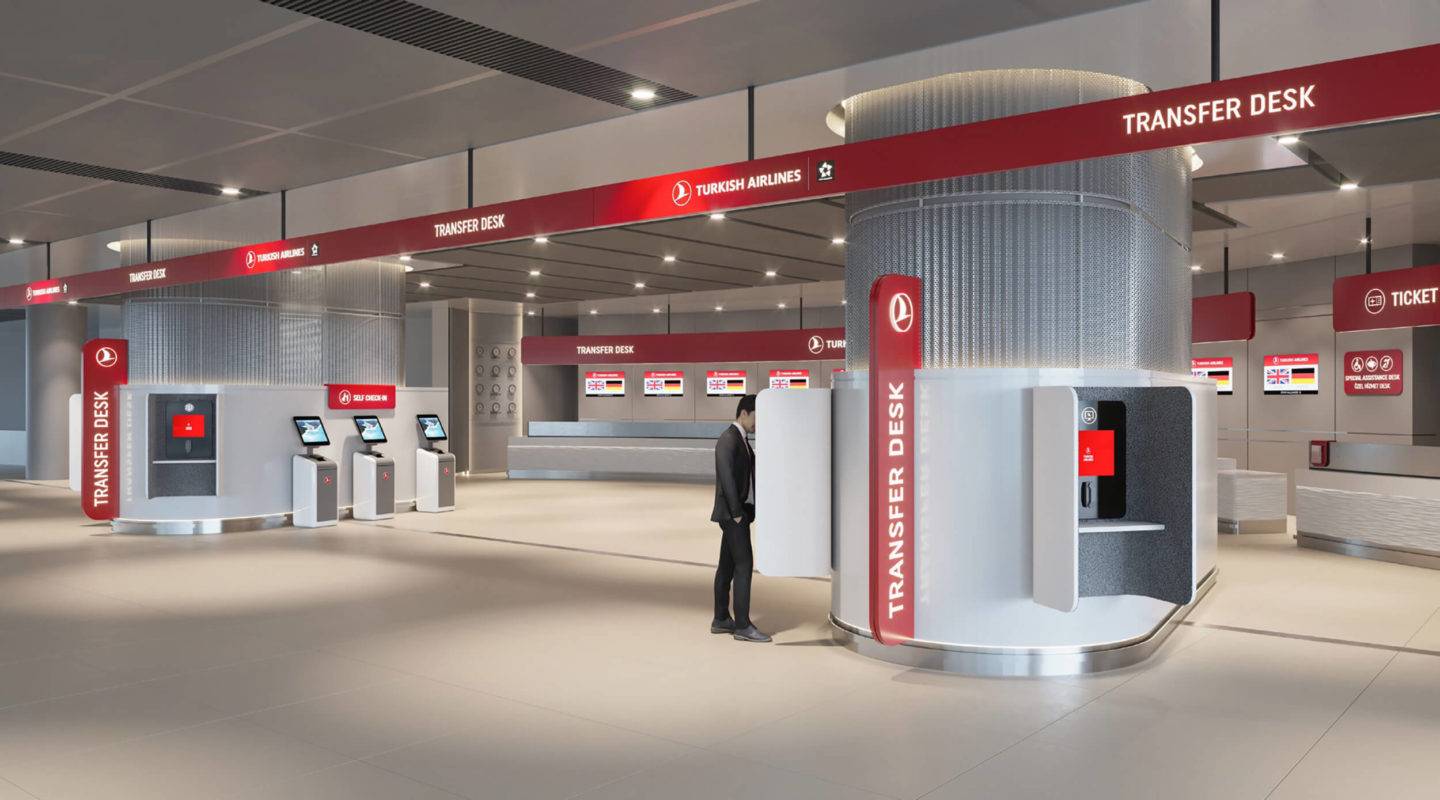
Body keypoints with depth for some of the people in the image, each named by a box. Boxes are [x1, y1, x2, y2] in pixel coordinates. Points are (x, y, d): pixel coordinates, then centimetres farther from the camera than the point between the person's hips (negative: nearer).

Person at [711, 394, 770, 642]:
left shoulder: (741, 440, 17)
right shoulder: (728, 439, -14)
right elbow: (726, 478, -20)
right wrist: (736, 513, -19)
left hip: (740, 512, 10)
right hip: (732, 512, -10)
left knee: (727, 566, 12)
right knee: (744, 565, -10)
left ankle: (721, 620, 18)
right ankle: (742, 625, -7)